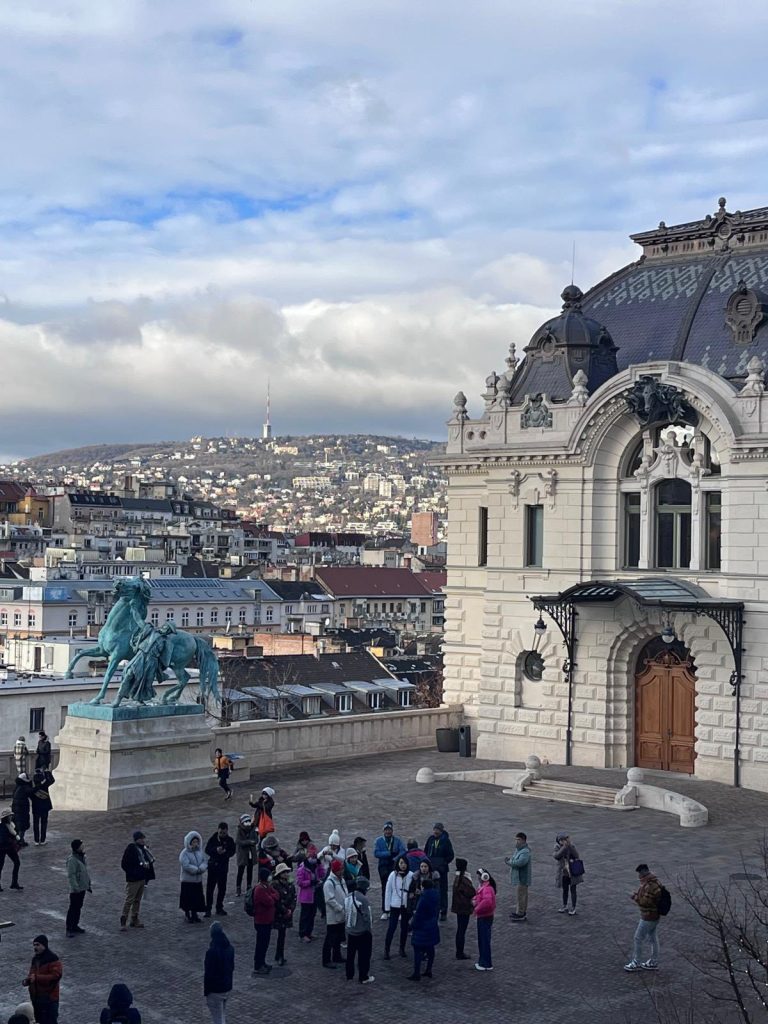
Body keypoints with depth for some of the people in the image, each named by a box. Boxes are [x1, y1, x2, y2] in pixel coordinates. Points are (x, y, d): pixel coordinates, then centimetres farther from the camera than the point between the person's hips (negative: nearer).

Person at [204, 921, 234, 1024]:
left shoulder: (211, 951, -25)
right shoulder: (230, 948, -3)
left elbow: (208, 973, -19)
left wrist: (206, 991, -7)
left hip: (215, 990, -7)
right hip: (227, 987, 7)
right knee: (223, 1014, 24)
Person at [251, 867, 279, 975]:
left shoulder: (267, 886, 9)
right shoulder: (259, 889, -23)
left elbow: (275, 895, 4)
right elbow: (270, 902, -26)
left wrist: (272, 897, -16)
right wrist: (273, 896, -7)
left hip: (268, 920, 10)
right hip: (262, 921, -10)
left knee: (264, 943, 19)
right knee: (261, 944, -1)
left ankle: (262, 963, 32)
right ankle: (257, 967, 7)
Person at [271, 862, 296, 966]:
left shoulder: (290, 885, 6)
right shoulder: (275, 886, -14)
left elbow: (294, 899, 8)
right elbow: (276, 901, -15)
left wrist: (291, 909, -7)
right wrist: (285, 911, -13)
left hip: (287, 914, 6)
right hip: (278, 914, -6)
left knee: (282, 935, 12)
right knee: (281, 935, -6)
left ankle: (278, 957, 22)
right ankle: (281, 957, 2)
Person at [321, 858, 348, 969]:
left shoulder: (341, 880, 9)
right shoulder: (329, 883, -20)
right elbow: (330, 900, -25)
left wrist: (347, 907, 2)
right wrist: (341, 909, -22)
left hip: (341, 916, 9)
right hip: (333, 916, -9)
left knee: (339, 938, 19)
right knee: (330, 939, -1)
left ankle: (337, 957, 32)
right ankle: (326, 961, 6)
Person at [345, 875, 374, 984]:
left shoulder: (348, 897, -2)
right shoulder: (364, 899, -24)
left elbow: (346, 912, 6)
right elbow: (367, 917, -20)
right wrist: (370, 930, -7)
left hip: (350, 931, 7)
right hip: (363, 932, -7)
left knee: (350, 954, 18)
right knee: (364, 955, 7)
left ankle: (349, 975, 28)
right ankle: (363, 977, 14)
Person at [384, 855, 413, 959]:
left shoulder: (411, 875, -7)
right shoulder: (393, 875, -9)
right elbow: (388, 891, -3)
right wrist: (387, 906, -2)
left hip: (407, 906, 1)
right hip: (395, 905, -1)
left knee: (404, 927, 12)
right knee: (391, 927, -1)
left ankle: (402, 948, 27)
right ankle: (386, 949, 10)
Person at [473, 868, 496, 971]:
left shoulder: (487, 889, -23)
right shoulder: (481, 887, 9)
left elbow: (487, 901, -41)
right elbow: (479, 898, 25)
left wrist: (477, 909, -29)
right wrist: (474, 902, 2)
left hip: (485, 918, -10)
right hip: (481, 917, 10)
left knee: (485, 940, -1)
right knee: (481, 940, 18)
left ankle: (487, 964, 7)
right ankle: (482, 961, 28)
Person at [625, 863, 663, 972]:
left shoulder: (650, 885, -28)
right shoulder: (654, 881, 4)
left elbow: (645, 901, -27)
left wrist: (635, 897, -13)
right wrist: (638, 895, 4)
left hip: (648, 917, -10)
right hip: (654, 915, 10)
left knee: (638, 938, 3)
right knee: (652, 938, 18)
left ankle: (636, 963, 15)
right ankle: (653, 963, 29)